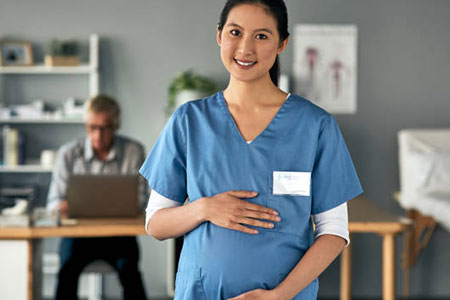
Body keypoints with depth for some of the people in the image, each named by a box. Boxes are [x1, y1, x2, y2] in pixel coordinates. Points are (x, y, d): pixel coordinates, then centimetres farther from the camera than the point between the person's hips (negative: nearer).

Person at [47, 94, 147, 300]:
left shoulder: (133, 151, 2)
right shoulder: (68, 153, 3)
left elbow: (140, 198, -1)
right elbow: (54, 201, 3)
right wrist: (62, 207, -22)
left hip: (118, 231, 0)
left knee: (128, 268, -30)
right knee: (68, 269, -30)